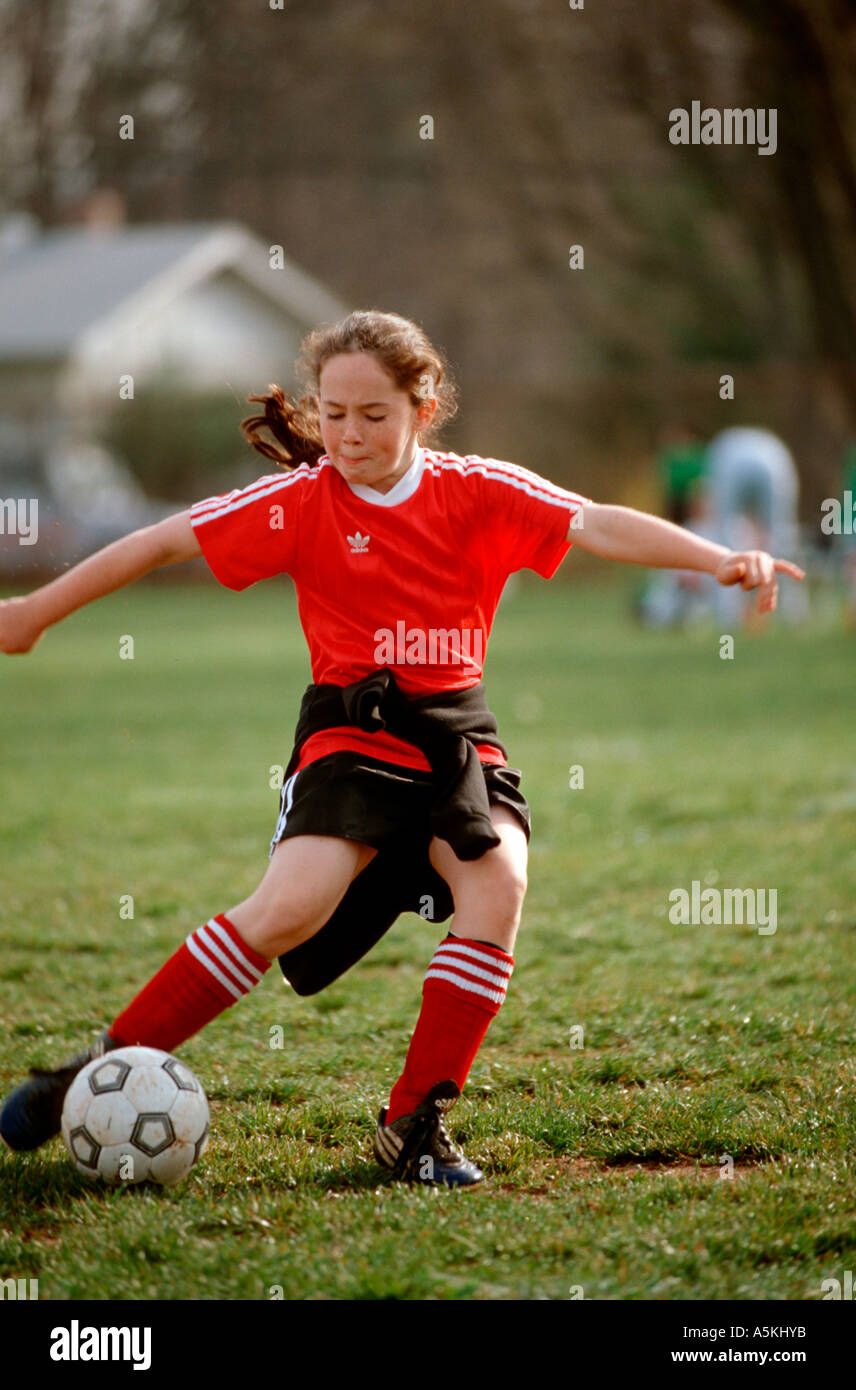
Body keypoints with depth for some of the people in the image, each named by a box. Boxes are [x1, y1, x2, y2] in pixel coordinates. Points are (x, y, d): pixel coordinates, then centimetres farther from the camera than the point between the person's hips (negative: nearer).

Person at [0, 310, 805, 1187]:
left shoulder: (480, 493, 0)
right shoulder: (302, 500, -3)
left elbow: (596, 525, -11)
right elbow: (168, 541, -1)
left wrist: (719, 560, -24)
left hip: (458, 734, 2)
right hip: (351, 732, -2)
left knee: (499, 883, -24)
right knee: (294, 905, -24)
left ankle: (416, 1124, -12)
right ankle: (108, 1066, -9)